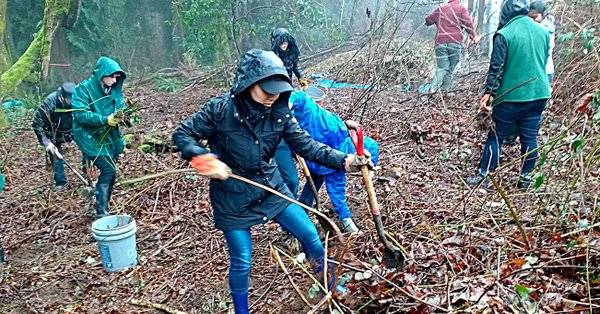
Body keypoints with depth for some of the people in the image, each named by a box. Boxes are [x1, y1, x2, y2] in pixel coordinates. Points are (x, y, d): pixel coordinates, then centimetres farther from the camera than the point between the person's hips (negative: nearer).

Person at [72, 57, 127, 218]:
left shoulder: (114, 89, 3)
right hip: (91, 138, -6)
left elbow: (120, 107, 9)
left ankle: (102, 206, 29)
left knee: (108, 171, 12)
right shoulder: (84, 88, -14)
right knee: (108, 171, -16)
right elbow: (80, 114, -21)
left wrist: (120, 115, -15)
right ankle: (101, 211, -5)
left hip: (110, 137, 7)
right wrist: (105, 120, -30)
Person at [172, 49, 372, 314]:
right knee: (241, 262, 5)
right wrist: (204, 159, -30)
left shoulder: (278, 112, -9)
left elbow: (304, 144, -9)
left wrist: (344, 161, -20)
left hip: (271, 187, 4)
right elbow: (181, 134, -11)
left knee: (310, 236, 7)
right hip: (233, 197, -3)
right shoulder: (220, 108, -20)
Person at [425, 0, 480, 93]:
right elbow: (468, 23, -4)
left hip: (440, 42, 2)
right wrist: (473, 36, 2)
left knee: (442, 67, 1)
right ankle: (445, 89, 4)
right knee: (451, 68, 8)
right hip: (455, 42, -2)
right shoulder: (461, 8, 8)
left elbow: (428, 20, 27)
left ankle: (433, 88, -20)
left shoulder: (440, 9, 17)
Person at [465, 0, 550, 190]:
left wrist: (489, 93, -10)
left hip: (511, 96, -5)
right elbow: (543, 62, 17)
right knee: (530, 138, 10)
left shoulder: (504, 34, -11)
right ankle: (526, 178, 17)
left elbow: (496, 68, -14)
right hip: (539, 94, 5)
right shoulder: (543, 32, 8)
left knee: (496, 137, 4)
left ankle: (484, 176, 10)